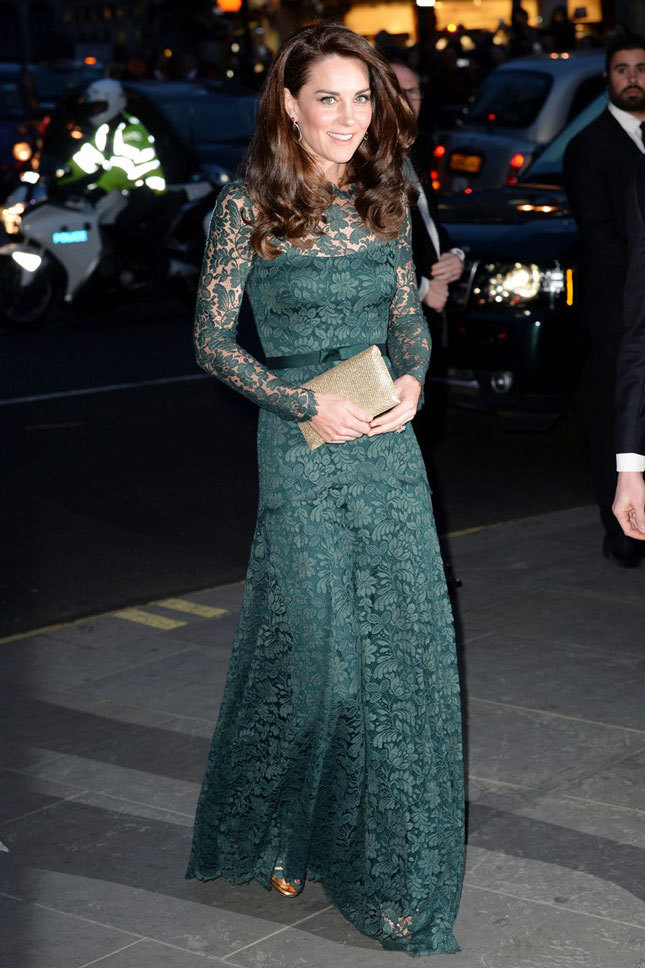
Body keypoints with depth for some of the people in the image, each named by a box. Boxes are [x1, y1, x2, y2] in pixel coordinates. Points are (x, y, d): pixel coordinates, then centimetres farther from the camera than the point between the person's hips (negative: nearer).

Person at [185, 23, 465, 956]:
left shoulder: (384, 199, 6)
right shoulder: (247, 207, -9)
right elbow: (212, 339, -6)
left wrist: (413, 378, -6)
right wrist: (309, 403, -15)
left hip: (390, 442, 5)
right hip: (303, 447, -5)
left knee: (406, 638, 5)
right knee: (316, 642, 1)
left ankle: (385, 840, 23)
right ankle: (273, 834, 24)